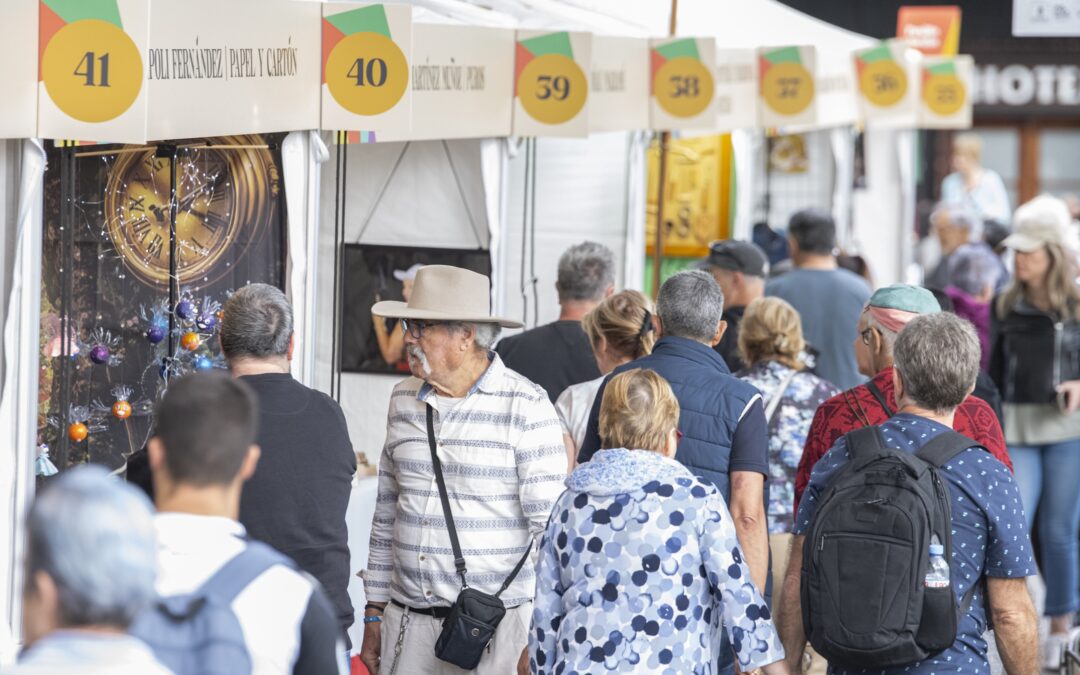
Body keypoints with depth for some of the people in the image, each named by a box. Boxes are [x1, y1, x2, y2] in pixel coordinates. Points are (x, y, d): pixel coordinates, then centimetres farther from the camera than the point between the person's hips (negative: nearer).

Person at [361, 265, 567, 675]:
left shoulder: (526, 407, -6)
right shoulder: (404, 401, 11)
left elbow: (550, 525, -8)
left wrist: (539, 635, -12)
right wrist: (374, 614, 15)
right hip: (407, 623, 5)